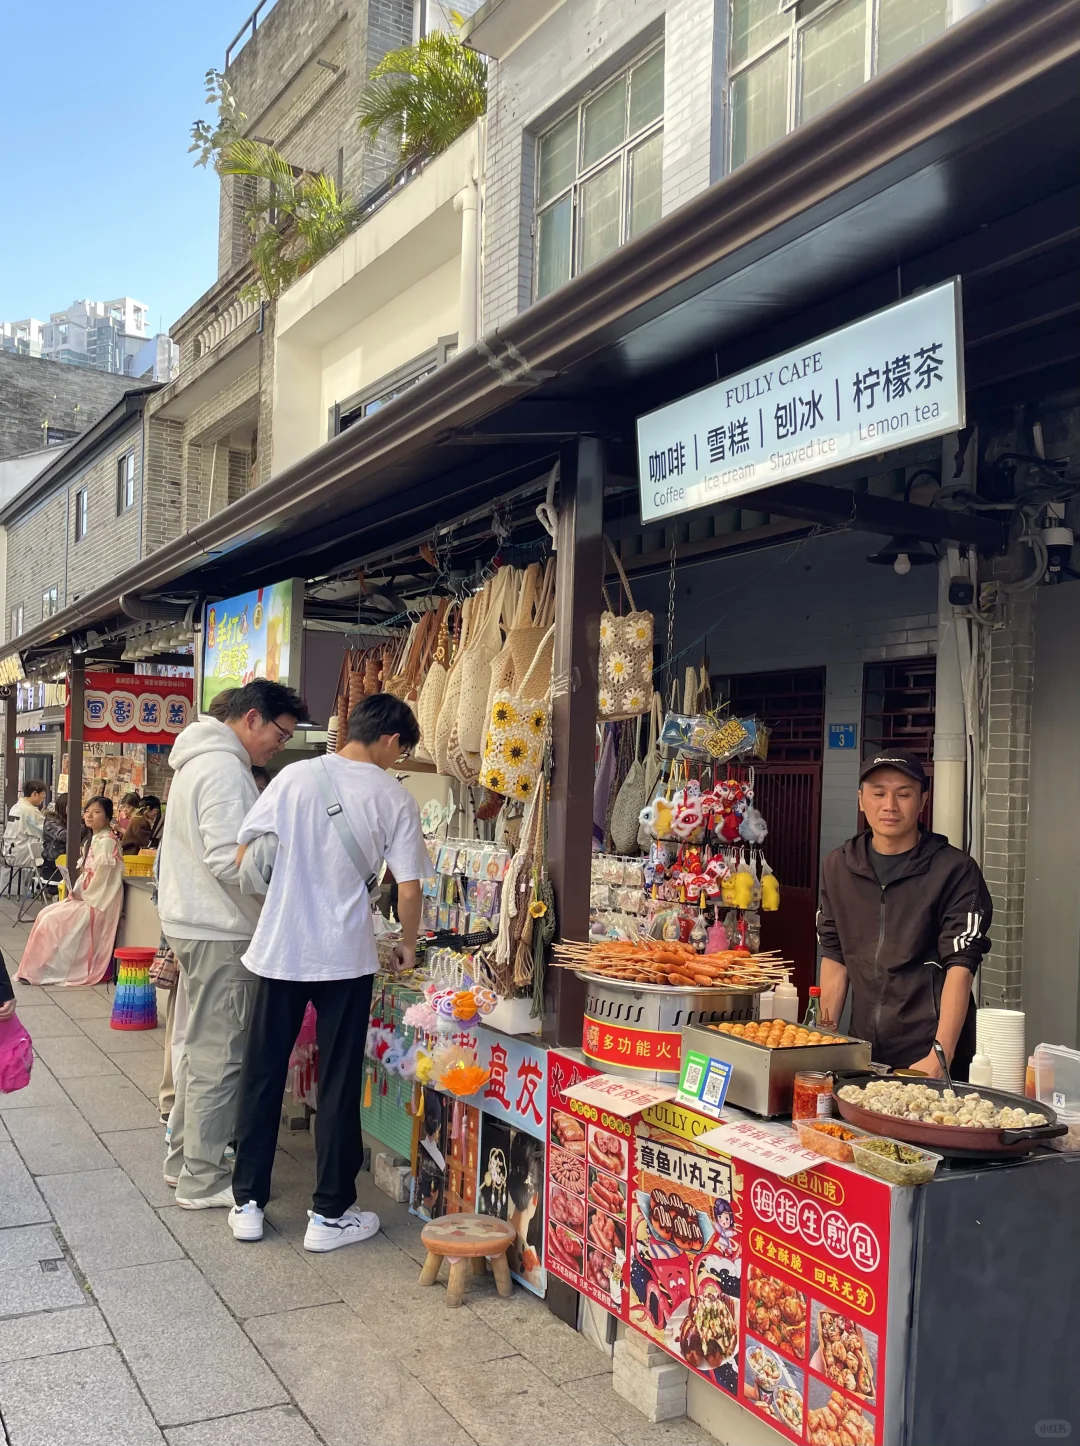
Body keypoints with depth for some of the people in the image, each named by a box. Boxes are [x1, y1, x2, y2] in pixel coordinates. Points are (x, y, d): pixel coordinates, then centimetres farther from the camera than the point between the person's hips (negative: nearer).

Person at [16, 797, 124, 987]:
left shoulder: (106, 841, -15)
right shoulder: (92, 841, 16)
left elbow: (98, 876, -19)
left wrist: (78, 894, -10)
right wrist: (76, 892, 2)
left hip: (97, 901, -10)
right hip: (86, 897, 10)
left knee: (53, 920, -14)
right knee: (45, 915, 3)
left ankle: (45, 971, -6)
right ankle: (39, 968, 4)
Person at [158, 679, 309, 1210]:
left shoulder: (199, 760, 16)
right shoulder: (225, 768, -18)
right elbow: (230, 860, -24)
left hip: (192, 923, 11)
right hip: (220, 933, -11)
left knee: (201, 1047, 18)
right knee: (219, 1056, -3)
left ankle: (183, 1159, 28)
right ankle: (202, 1181, 6)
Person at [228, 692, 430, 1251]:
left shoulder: (295, 777, -1)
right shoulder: (393, 797, -5)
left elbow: (243, 849, 3)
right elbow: (408, 888, -7)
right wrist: (408, 944, 11)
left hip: (279, 949, 2)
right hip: (345, 957, -2)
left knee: (262, 1075, 13)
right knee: (338, 1084, 8)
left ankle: (248, 1203, 21)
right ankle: (329, 1214, 15)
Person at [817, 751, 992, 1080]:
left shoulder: (955, 870, -7)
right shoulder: (839, 867, 7)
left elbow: (960, 966, -13)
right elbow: (835, 957, 10)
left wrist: (940, 1058, -22)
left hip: (929, 1056, -4)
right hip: (862, 1053, 4)